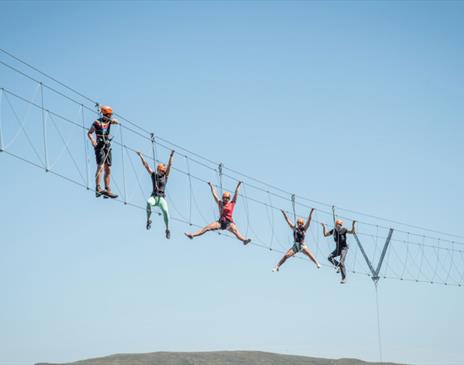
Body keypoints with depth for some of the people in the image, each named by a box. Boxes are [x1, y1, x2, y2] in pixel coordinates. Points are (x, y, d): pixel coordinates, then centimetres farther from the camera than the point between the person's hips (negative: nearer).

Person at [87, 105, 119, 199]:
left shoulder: (109, 121, 13)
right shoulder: (97, 122, -3)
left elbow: (117, 122, -4)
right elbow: (89, 133, -5)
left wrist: (114, 121, -25)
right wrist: (92, 140, -23)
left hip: (107, 146, 7)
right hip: (100, 146, -7)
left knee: (108, 170, 8)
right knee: (100, 167, -21)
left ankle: (107, 190, 12)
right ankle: (98, 189, -29)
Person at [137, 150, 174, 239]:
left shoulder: (165, 176, 10)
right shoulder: (153, 175, 12)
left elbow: (169, 165, 0)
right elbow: (146, 165, 10)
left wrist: (171, 156, -10)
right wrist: (140, 156, 7)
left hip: (162, 198, 0)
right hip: (154, 197, 0)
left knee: (165, 211, -24)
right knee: (149, 202, -37)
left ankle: (167, 229, -7)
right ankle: (148, 220, -19)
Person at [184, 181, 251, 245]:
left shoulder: (232, 203, 12)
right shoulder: (220, 203, 19)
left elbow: (236, 194, 13)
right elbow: (214, 194, 26)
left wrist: (238, 185, 15)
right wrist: (211, 186, 32)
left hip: (229, 222, -3)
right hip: (221, 221, 3)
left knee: (235, 230, -30)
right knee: (207, 227, -6)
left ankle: (244, 240, -53)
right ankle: (192, 235, -11)